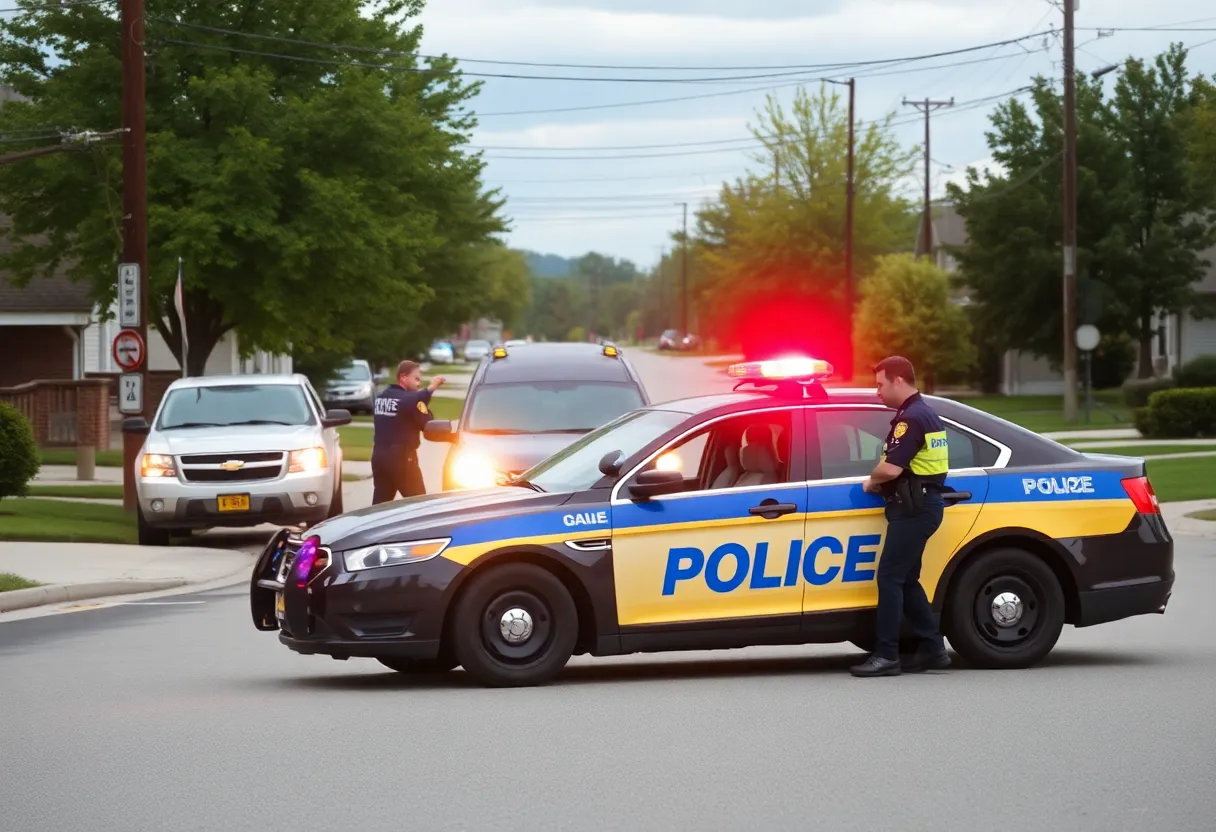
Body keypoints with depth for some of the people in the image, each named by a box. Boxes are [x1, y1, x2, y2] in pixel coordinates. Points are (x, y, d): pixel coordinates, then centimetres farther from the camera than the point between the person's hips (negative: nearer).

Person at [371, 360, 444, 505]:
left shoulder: (381, 397, 12)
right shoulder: (410, 399, -12)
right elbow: (428, 426, -8)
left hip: (379, 456, 7)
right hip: (402, 457, -7)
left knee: (379, 504, 6)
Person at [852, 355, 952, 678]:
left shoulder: (911, 417, -16)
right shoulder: (925, 414, 18)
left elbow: (891, 468, -22)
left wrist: (871, 481, -3)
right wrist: (880, 481, 8)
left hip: (913, 507, -11)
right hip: (921, 503, 11)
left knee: (890, 577, -9)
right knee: (906, 580, 14)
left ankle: (886, 655, -10)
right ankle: (932, 649, 15)